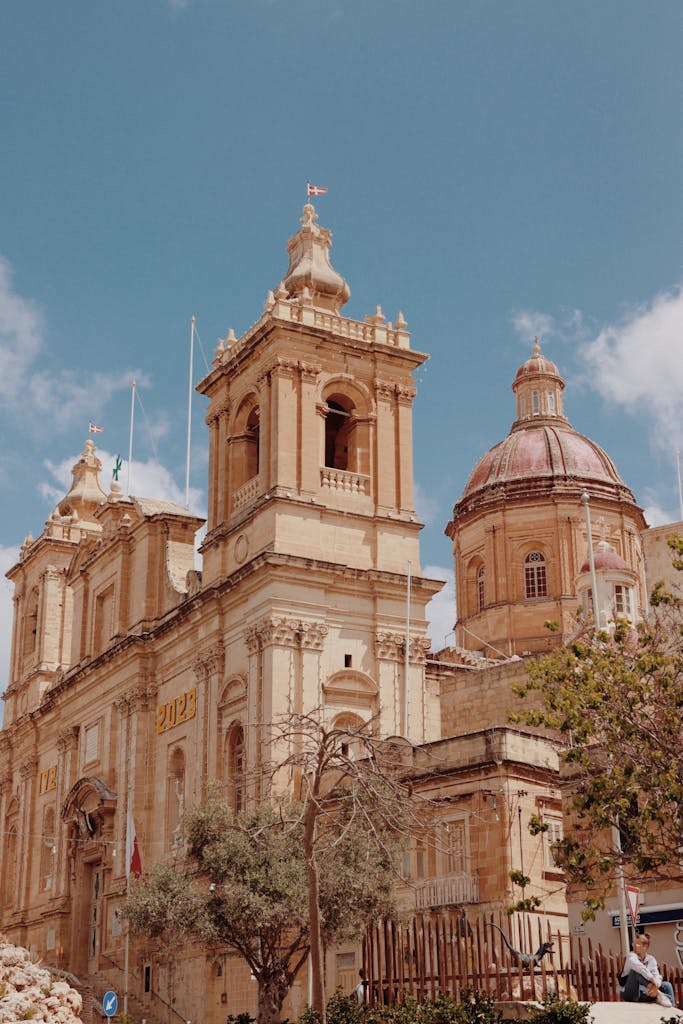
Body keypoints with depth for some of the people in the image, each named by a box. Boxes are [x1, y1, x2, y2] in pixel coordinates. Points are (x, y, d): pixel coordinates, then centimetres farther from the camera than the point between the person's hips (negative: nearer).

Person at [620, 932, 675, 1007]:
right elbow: (639, 966, -35)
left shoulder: (651, 959, 4)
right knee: (635, 970, -30)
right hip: (630, 994, -5)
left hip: (644, 994, 5)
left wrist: (655, 986, -33)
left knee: (667, 985, -11)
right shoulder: (632, 956, -10)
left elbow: (657, 976, -12)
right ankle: (658, 993, -38)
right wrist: (652, 979, -40)